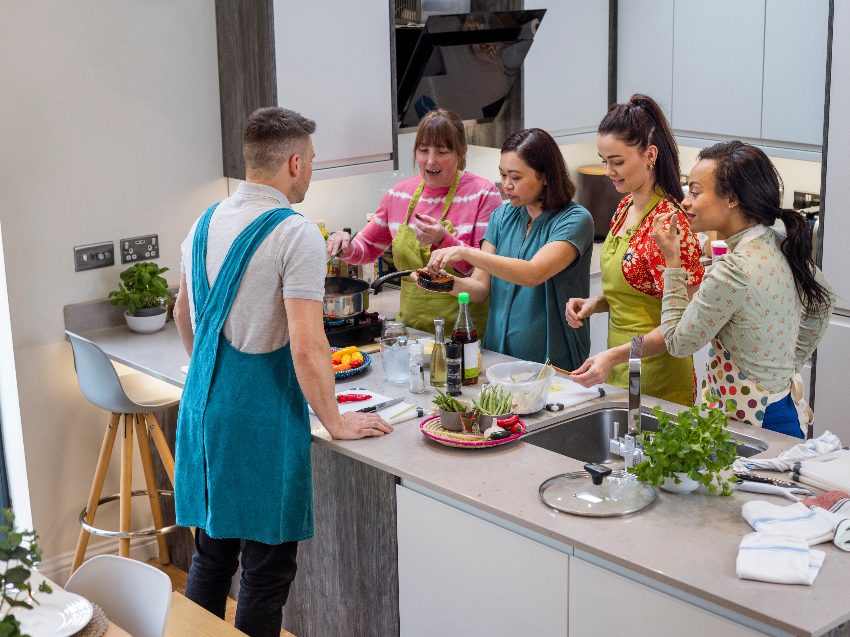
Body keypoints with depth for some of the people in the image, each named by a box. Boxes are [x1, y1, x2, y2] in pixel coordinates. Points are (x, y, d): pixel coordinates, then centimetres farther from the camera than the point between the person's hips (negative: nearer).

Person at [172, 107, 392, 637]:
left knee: (211, 556, 19)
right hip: (260, 415, -8)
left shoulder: (205, 223, 8)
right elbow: (307, 348, -21)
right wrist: (336, 422, -9)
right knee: (266, 572, 4)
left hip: (203, 404, 8)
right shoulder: (295, 233, -16)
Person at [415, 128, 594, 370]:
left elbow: (533, 274, -22)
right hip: (497, 355, 4)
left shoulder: (575, 220, -7)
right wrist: (450, 283, -14)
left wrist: (465, 253, -25)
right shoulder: (503, 215, 11)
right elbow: (481, 287, 6)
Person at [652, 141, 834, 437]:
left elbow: (678, 342, -13)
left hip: (752, 420, -9)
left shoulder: (733, 272, -25)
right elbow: (822, 302, 19)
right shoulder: (781, 245, 1)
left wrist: (672, 260, -10)